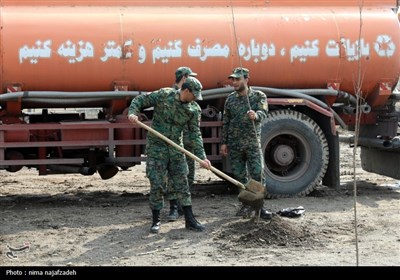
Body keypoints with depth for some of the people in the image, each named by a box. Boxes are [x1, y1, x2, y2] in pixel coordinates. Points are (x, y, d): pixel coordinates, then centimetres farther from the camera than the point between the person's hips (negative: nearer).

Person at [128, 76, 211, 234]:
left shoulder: (194, 109, -2)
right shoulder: (163, 95, -11)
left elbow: (195, 134, -2)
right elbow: (140, 100, -3)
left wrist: (201, 157, -8)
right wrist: (133, 112, -23)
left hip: (176, 148, 3)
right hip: (156, 146, -3)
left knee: (182, 184, 4)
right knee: (157, 185, -1)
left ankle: (189, 220, 10)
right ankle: (156, 220, 11)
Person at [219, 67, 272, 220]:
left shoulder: (259, 96, -2)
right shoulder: (230, 99, 7)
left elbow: (263, 113, -20)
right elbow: (225, 122, 12)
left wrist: (255, 115, -43)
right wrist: (224, 142, 8)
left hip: (253, 143, -3)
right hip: (234, 144, 3)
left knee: (257, 175, -6)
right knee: (239, 176, 7)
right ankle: (247, 204, 19)